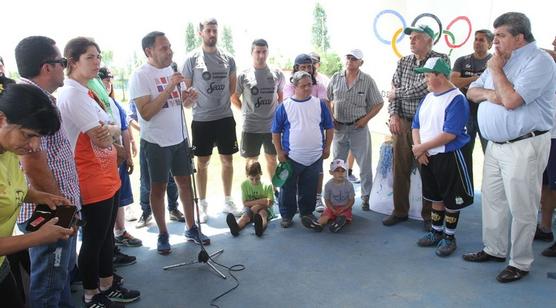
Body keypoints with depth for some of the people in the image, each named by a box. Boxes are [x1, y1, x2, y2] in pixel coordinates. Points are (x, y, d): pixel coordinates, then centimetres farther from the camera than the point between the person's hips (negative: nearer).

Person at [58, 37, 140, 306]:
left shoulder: (86, 92, 12)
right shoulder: (72, 94, -19)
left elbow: (114, 128, 9)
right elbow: (101, 138, -23)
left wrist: (108, 129, -13)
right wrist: (112, 129, -2)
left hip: (106, 177, 10)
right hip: (92, 182, -10)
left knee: (106, 235, 19)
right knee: (94, 239, 5)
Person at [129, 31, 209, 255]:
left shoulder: (172, 70, 6)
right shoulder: (140, 76, -14)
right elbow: (146, 113, -22)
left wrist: (188, 99, -9)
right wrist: (169, 88, -25)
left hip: (180, 137, 6)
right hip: (157, 142, -6)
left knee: (185, 182, 12)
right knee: (159, 187, 8)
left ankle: (191, 228, 26)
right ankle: (163, 234, 23)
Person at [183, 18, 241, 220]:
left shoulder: (228, 59, 5)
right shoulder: (192, 59, -4)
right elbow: (185, 89, 0)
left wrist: (222, 99, 8)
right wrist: (195, 103, -4)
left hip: (225, 117, 3)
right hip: (202, 119, -3)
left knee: (227, 159, 10)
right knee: (203, 162, 8)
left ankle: (228, 201, 24)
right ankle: (202, 203, 21)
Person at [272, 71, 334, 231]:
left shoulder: (320, 104, 4)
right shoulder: (284, 106, -3)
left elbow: (329, 127, 11)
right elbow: (276, 132, 2)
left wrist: (327, 147, 5)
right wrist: (279, 152, -2)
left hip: (315, 157, 2)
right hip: (291, 157, -2)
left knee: (309, 190, 12)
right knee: (288, 189, 7)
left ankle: (307, 214, 28)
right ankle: (286, 215, 24)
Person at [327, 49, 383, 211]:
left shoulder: (367, 80, -5)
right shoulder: (336, 78, 3)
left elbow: (378, 103, -1)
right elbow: (328, 99, 12)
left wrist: (366, 119, -11)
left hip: (358, 127, -3)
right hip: (339, 127, 3)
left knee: (365, 164, 3)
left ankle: (366, 196, 18)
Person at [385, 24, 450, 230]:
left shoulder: (440, 60, -5)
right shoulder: (403, 62, 12)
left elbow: (424, 89, -17)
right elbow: (393, 93, 10)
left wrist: (397, 93, -5)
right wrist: (393, 115, -4)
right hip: (402, 123, 5)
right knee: (400, 168, 7)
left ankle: (428, 216, 16)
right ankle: (400, 211, 22)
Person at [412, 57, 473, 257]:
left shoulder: (456, 99, -16)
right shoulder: (427, 98, 9)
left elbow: (450, 134, -23)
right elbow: (416, 126, 11)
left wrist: (422, 147, -18)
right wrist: (418, 148, -6)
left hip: (450, 157, -7)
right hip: (428, 157, 8)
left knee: (451, 200, 6)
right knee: (436, 196, 19)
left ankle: (449, 237, 21)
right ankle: (436, 232, 33)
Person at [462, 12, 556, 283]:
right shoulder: (500, 60, 16)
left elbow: (511, 100, -23)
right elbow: (471, 92, 14)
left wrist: (496, 71, -9)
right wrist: (488, 93, -9)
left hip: (524, 146, -8)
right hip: (495, 145, 8)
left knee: (521, 208, 1)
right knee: (492, 200, 15)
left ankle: (520, 262, 15)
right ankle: (494, 249, 30)